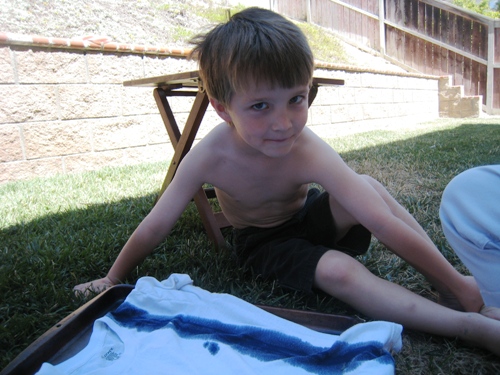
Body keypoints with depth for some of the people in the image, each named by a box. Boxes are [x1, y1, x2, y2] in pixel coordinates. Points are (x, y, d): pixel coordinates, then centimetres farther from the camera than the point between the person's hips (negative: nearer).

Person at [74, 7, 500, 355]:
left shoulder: (310, 153, -30)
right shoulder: (210, 156, -29)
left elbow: (385, 223, -32)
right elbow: (154, 227, -18)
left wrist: (456, 281, -28)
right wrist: (112, 279, -6)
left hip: (309, 216, 1)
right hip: (264, 242, -1)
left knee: (366, 185, -30)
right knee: (338, 271, -31)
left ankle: (447, 292, -19)